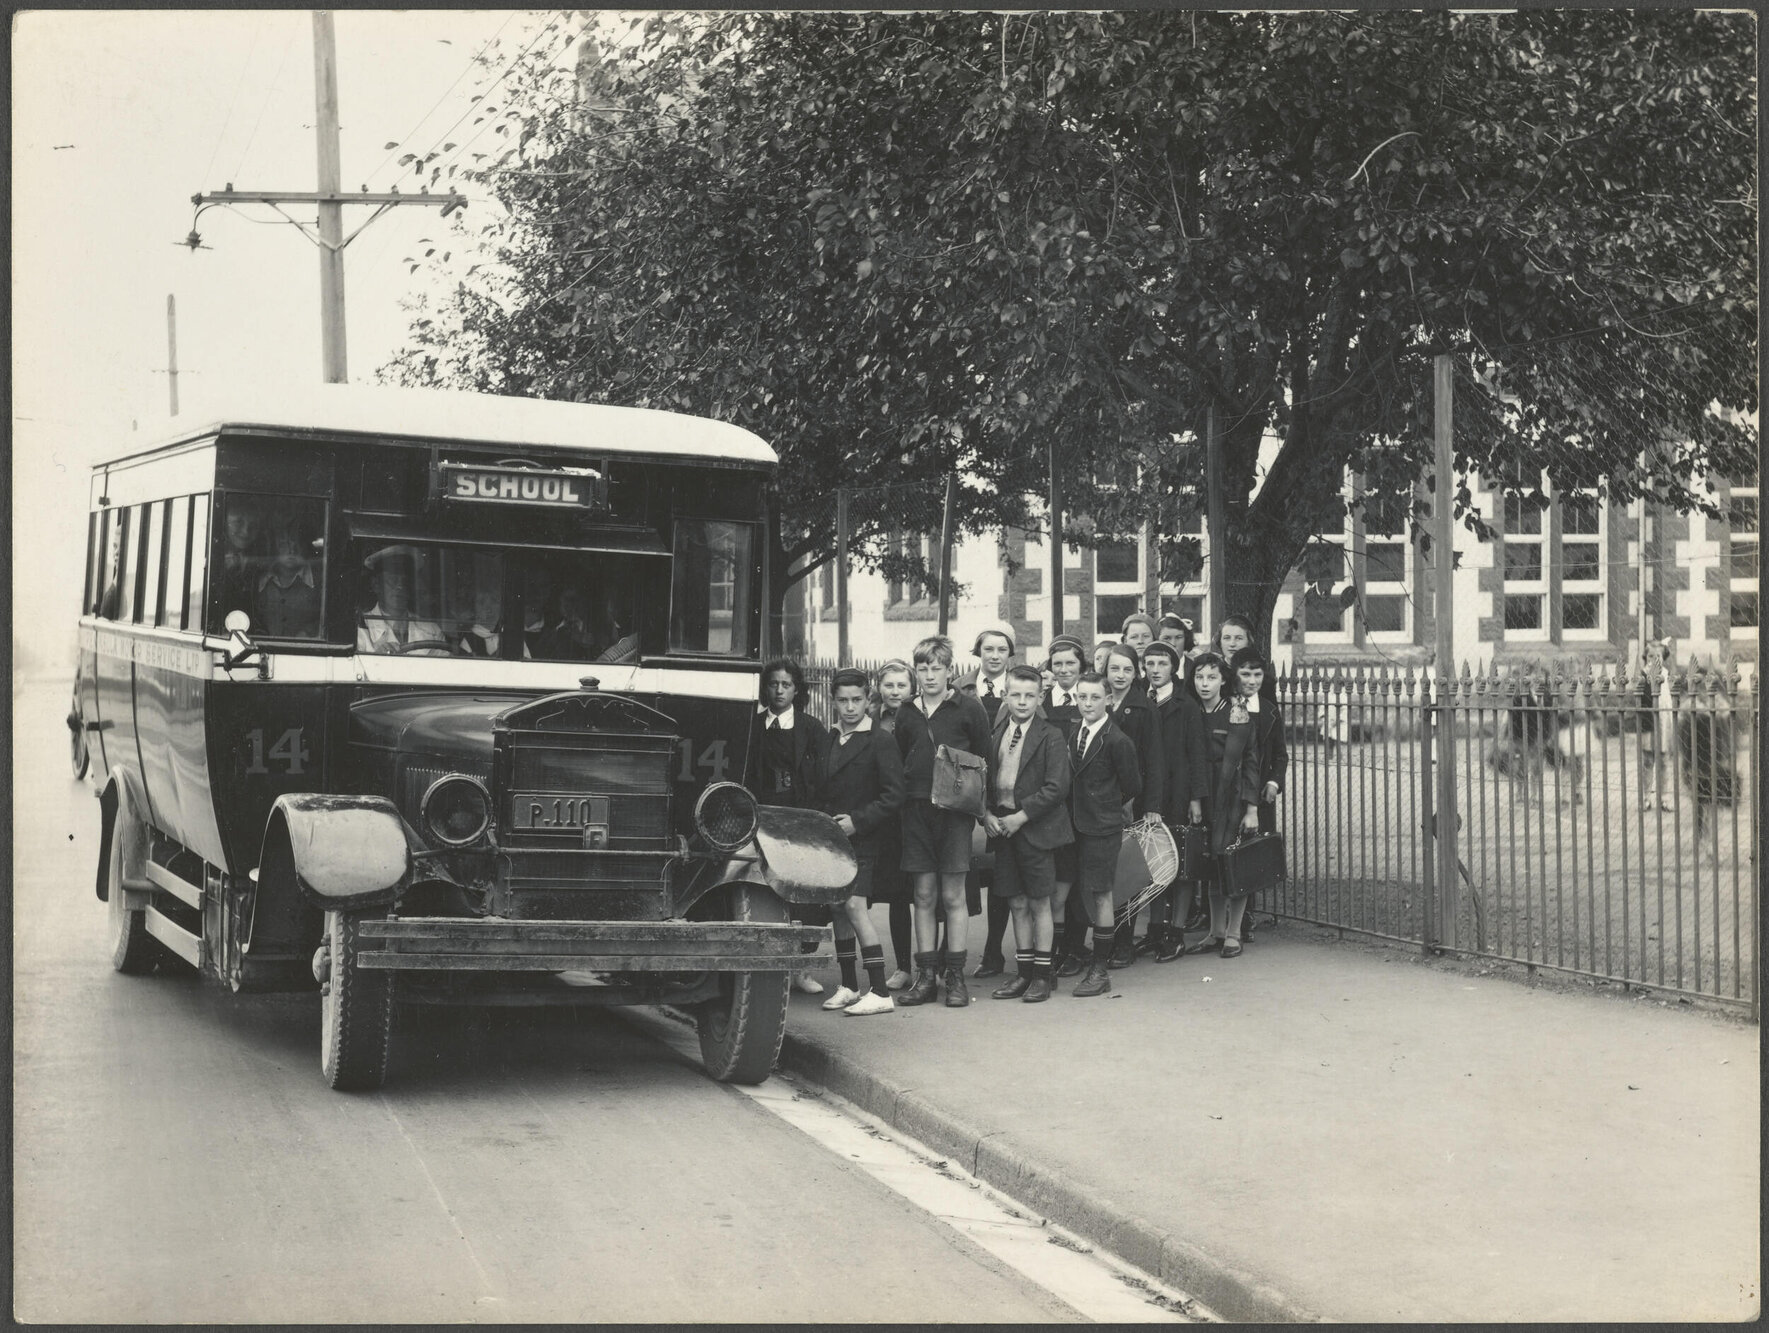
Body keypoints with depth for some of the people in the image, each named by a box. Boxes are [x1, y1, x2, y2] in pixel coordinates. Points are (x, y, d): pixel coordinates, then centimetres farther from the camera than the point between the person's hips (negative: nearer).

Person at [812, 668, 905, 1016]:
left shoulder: (880, 742, -5)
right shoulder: (825, 740, 13)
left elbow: (894, 796, -10)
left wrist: (857, 821, -16)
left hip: (859, 840, -6)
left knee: (855, 906, -16)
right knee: (838, 910, 10)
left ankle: (879, 992, -16)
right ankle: (849, 986, 20)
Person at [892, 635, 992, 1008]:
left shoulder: (968, 709, -1)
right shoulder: (907, 714, 10)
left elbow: (984, 761, 1)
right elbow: (899, 763, 15)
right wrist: (903, 800, 4)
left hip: (955, 808, -3)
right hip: (916, 807, 3)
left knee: (952, 895, -1)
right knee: (924, 895, 5)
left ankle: (955, 975, 4)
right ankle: (926, 974, 10)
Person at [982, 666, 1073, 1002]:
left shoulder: (1051, 737, -7)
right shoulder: (994, 734, 7)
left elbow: (1057, 787, -12)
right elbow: (984, 779, 14)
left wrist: (1020, 817, -14)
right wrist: (987, 814, -2)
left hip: (1035, 829, -5)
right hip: (1002, 826, 5)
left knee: (1039, 903, 1)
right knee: (1017, 904, 10)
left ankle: (1042, 975, 7)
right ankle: (1024, 973, 18)